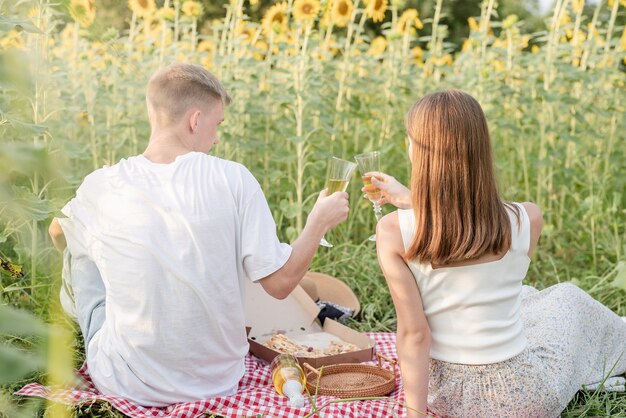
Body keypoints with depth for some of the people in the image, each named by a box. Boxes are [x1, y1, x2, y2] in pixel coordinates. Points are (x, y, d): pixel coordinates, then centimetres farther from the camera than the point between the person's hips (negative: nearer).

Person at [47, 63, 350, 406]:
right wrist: (319, 220, 4)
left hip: (127, 386, -1)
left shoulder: (100, 187, -11)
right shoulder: (233, 179, -15)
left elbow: (57, 234, 11)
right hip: (218, 381, 1)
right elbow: (280, 283, -12)